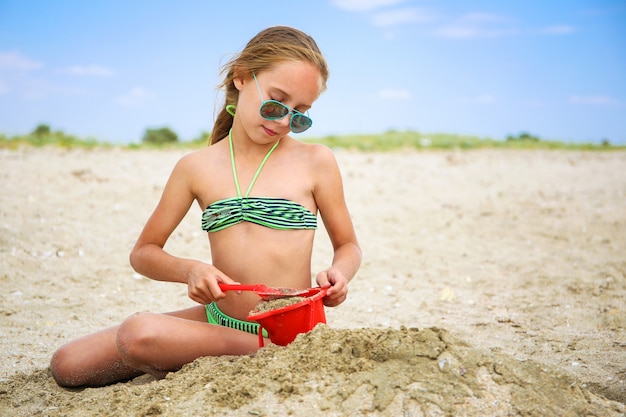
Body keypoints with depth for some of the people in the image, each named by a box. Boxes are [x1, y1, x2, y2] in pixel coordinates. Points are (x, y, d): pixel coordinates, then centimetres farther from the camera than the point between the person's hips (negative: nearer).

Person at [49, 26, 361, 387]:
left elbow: (349, 246, 11)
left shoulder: (316, 161, 0)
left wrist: (339, 275, -13)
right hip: (217, 321, 4)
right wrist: (190, 270, -11)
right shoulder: (197, 168, 5)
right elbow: (144, 252, 11)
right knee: (68, 366, -10)